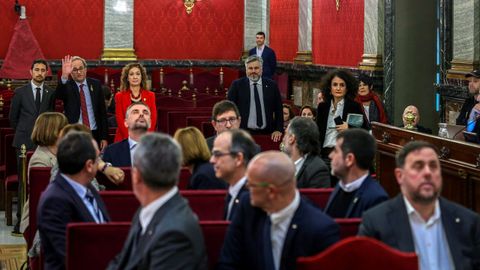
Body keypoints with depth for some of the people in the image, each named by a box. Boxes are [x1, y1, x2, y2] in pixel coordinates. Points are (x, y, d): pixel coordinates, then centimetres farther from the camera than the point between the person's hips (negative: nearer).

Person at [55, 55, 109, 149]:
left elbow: (103, 111, 8)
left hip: (94, 134, 2)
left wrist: (104, 137, 4)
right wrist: (64, 76, -39)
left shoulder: (95, 84, 8)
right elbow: (57, 95, -23)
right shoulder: (67, 86, 0)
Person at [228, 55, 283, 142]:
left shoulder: (271, 85, 7)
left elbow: (278, 110, 10)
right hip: (244, 133, -1)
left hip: (267, 134, 1)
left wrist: (278, 130, 1)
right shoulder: (237, 85, 3)